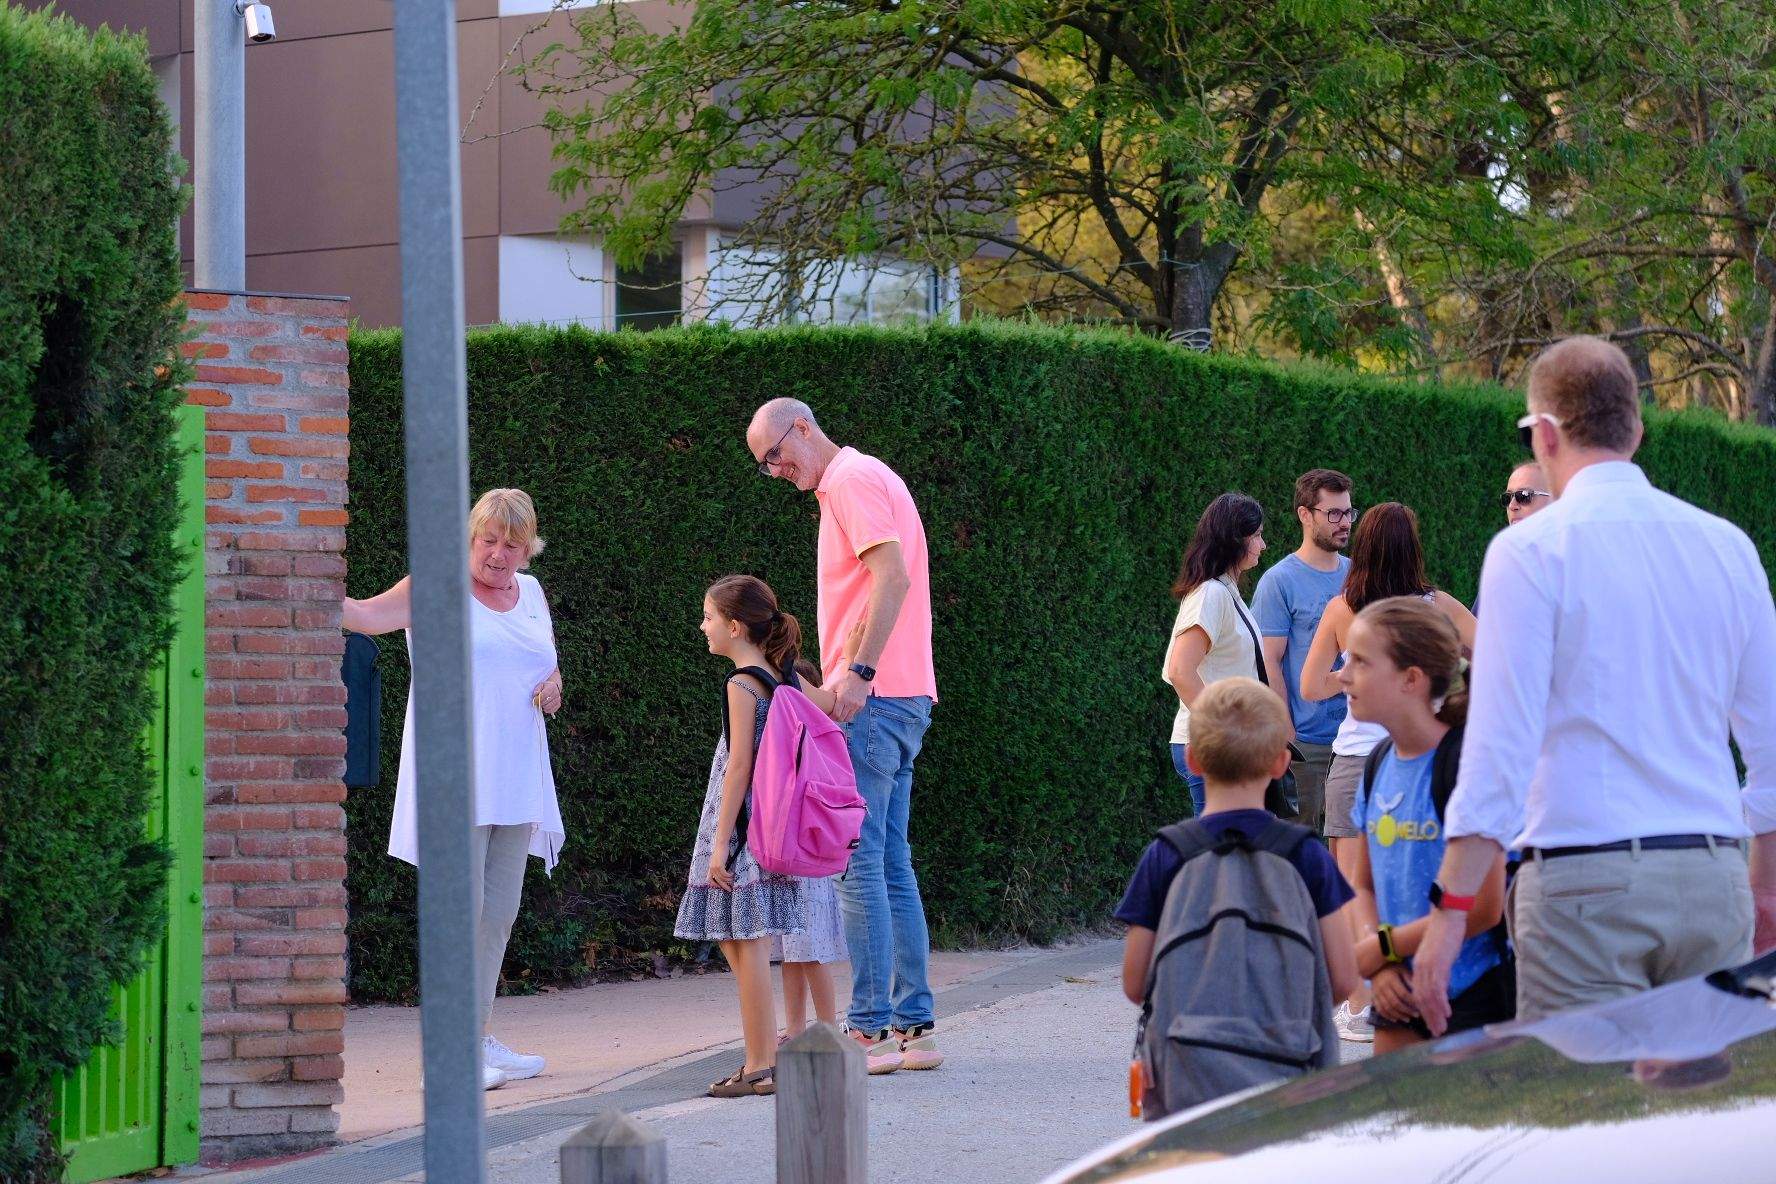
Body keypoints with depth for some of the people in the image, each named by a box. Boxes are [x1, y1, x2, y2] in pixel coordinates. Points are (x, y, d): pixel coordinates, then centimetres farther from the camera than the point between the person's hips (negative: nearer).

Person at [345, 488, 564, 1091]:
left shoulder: (531, 593, 15)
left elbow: (547, 668, 26)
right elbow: (370, 614, -17)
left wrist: (554, 686, 3)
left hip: (515, 779, 7)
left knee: (500, 909, 10)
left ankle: (478, 1037, 18)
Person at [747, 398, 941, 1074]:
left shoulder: (851, 478, -7)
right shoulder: (870, 479, 23)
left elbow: (893, 574, -20)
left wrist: (858, 673, -25)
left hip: (873, 698, -10)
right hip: (905, 697, 10)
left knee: (858, 861, -9)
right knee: (892, 866, 10)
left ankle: (870, 1030, -10)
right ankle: (915, 1027, 10)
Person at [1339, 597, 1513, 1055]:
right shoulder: (1380, 765, 9)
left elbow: (1483, 908, -17)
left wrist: (1383, 947, -9)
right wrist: (1379, 965, -3)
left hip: (1474, 999, -7)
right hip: (1401, 995, 7)